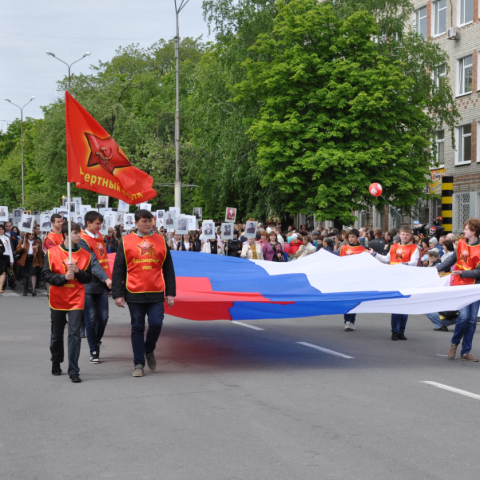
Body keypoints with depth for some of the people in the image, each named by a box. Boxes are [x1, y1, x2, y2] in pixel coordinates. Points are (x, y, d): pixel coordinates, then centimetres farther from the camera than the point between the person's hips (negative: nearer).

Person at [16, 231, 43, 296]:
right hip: (24, 260, 1)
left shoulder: (37, 242, 8)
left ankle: (33, 290, -18)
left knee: (33, 274, -17)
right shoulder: (23, 241, 7)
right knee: (25, 276, 7)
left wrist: (40, 263, 8)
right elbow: (17, 250, 2)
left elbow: (39, 253, 10)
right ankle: (25, 290, 20)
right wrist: (21, 248, -20)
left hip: (33, 260, -1)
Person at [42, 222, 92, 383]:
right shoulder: (52, 252, -1)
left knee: (74, 334, -8)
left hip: (76, 300, 0)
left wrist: (77, 271, -16)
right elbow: (46, 274, -6)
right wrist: (63, 277, -19)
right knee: (57, 334, 13)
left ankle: (73, 371, -6)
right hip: (57, 300, 0)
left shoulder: (85, 255, 2)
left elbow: (88, 278, 2)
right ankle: (56, 363, 35)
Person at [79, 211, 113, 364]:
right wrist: (106, 278, -28)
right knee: (91, 318, 0)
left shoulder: (99, 237, 12)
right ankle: (94, 351, 9)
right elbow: (92, 262, -19)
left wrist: (108, 278, 12)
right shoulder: (83, 240, -11)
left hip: (102, 283, 6)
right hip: (89, 284, -6)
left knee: (103, 317, 2)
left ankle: (97, 341, 25)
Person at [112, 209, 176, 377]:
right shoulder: (126, 241, 4)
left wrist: (170, 293, 5)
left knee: (156, 323, -8)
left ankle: (149, 350, 21)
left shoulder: (161, 241, 9)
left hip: (156, 294, 1)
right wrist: (117, 294, -2)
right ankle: (139, 364, 12)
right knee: (137, 328, 3)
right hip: (134, 294, -1)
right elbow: (118, 270, 4)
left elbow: (168, 270, 11)